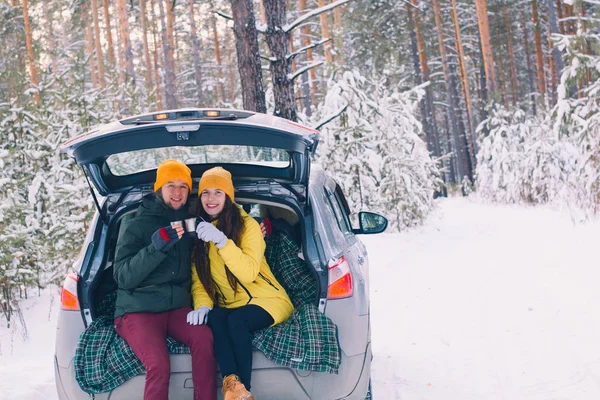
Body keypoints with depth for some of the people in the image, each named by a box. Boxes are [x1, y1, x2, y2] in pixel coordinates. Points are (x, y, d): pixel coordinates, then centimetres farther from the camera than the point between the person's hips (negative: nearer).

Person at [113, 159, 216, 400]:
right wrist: (156, 247, -23)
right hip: (138, 310, -3)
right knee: (159, 365, -29)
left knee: (204, 337, -29)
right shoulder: (135, 225, 0)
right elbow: (123, 277, -10)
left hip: (177, 307, 3)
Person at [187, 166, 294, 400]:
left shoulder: (247, 224, -8)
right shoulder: (198, 231, 7)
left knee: (235, 320, -34)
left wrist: (221, 240, -30)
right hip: (229, 306, 4)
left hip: (265, 300, -3)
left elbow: (248, 272, -20)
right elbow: (198, 278, 3)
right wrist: (202, 305, -18)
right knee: (214, 318, -31)